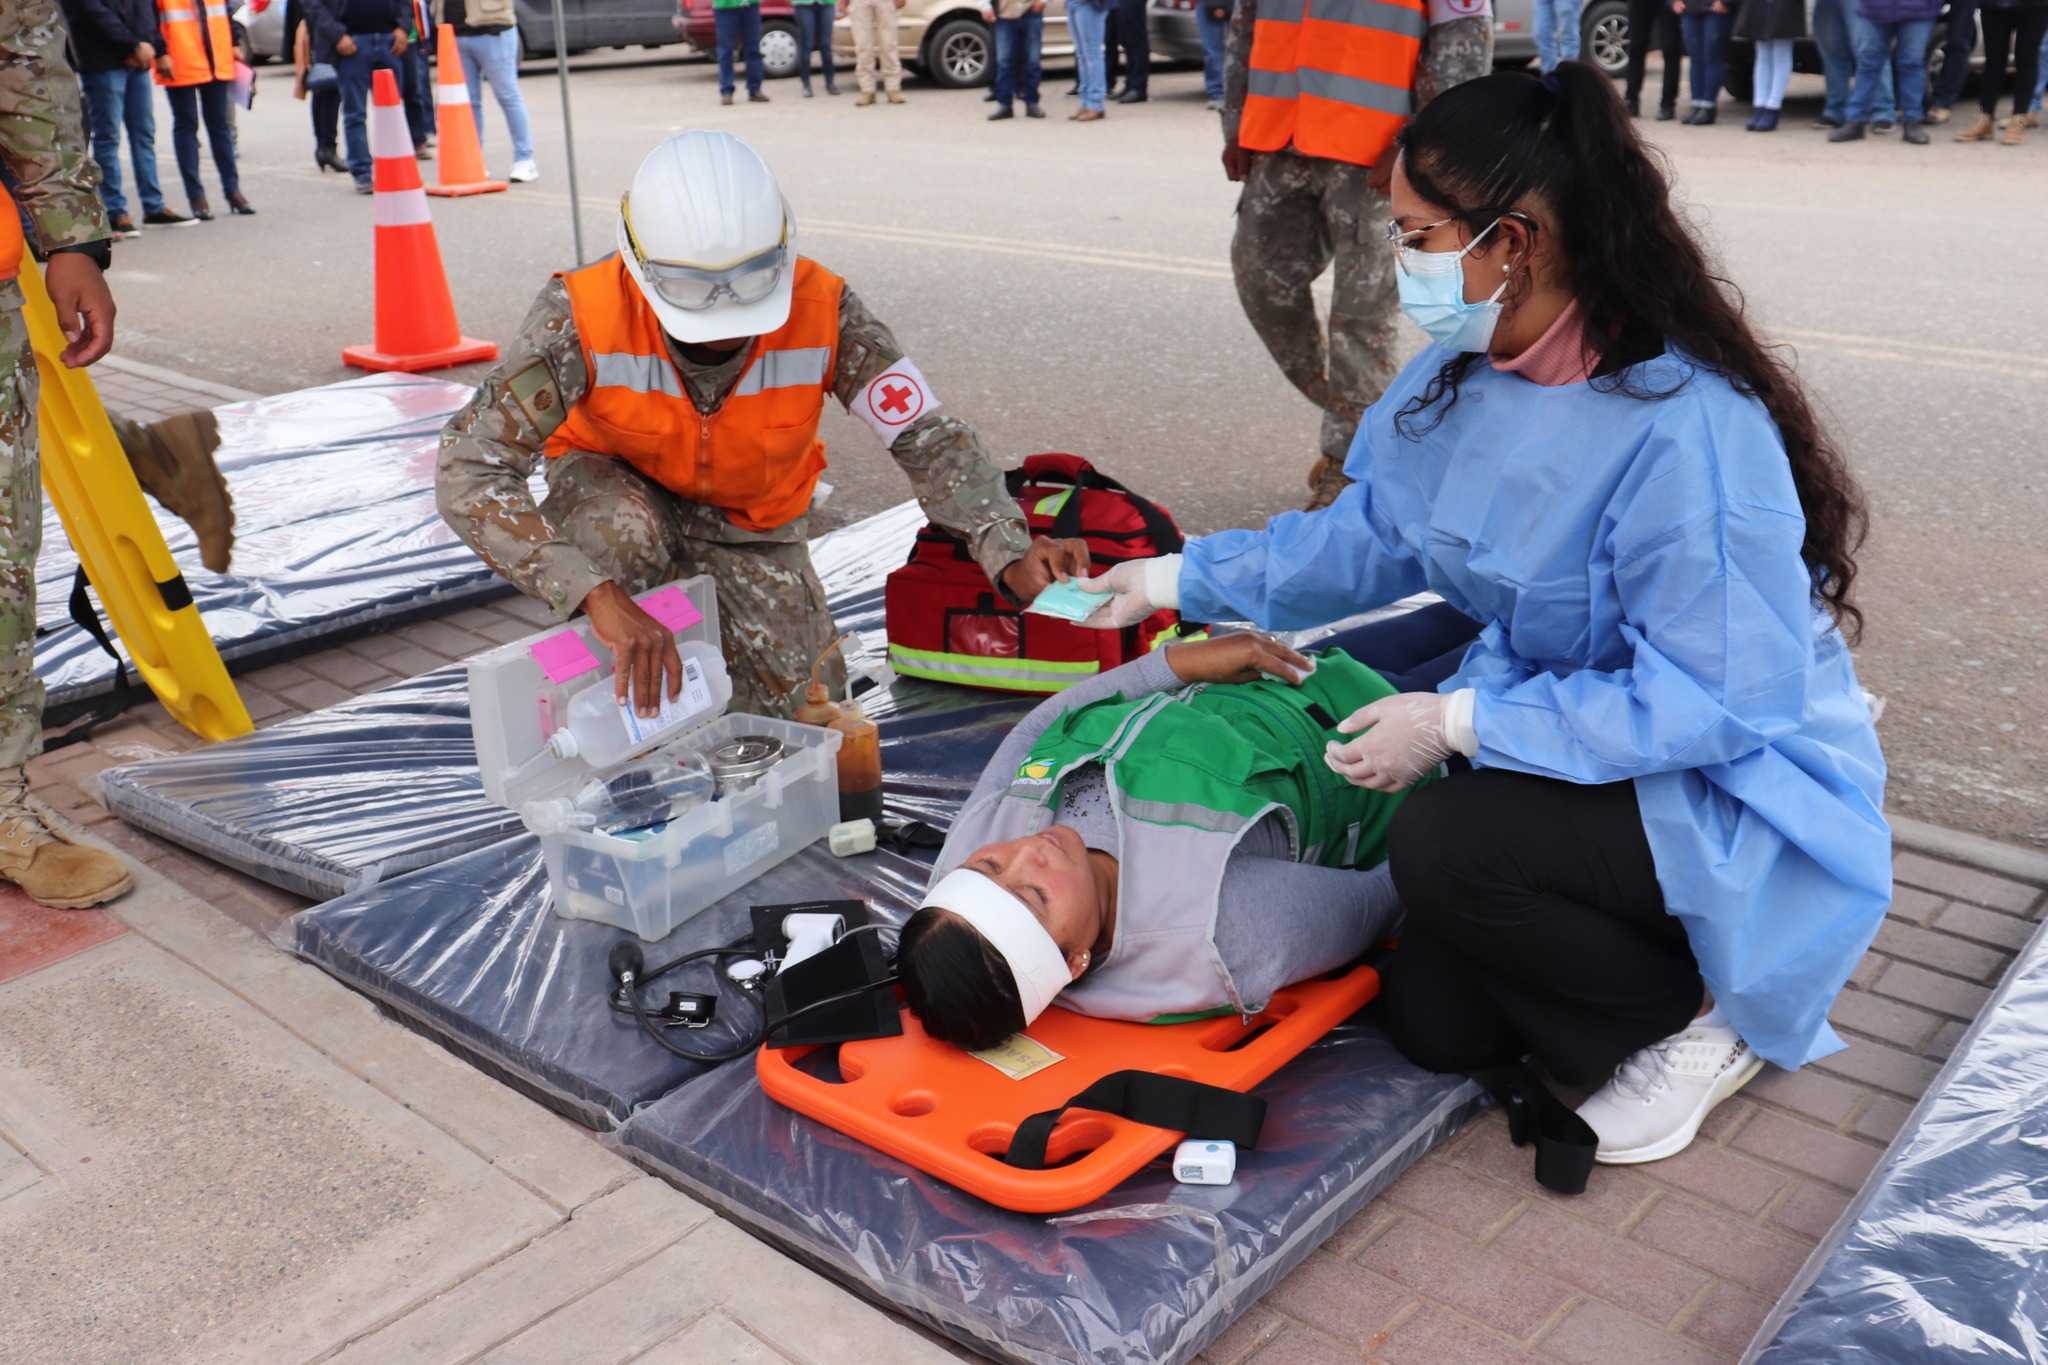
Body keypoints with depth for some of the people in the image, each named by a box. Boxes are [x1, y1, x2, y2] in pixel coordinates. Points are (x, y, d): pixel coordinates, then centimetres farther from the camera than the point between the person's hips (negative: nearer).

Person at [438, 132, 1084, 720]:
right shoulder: (582, 318, -34)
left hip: (750, 518, 2)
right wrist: (595, 593, -51)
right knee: (623, 528, -38)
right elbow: (468, 473, -37)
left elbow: (930, 440, -24)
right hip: (614, 483, -2)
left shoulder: (821, 311, -29)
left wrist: (1008, 553, -43)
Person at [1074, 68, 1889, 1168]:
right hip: (1566, 728, 7)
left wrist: (1458, 724, -29)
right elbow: (1365, 538, 8)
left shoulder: (1688, 429, -30)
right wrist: (1183, 578, 8)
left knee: (1444, 844, -30)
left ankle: (1703, 1016, -5)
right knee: (1435, 1024, 3)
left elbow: (1712, 700, -29)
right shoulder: (1461, 379, -5)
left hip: (1735, 783, -7)